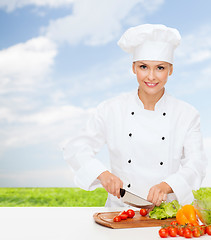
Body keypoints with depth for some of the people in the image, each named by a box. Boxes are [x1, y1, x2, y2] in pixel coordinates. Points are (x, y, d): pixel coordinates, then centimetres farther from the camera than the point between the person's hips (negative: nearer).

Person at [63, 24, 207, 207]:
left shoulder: (187, 115, 2)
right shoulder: (111, 110, 0)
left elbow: (196, 164, -4)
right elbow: (76, 149, 1)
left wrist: (167, 185, -23)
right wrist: (102, 173, -17)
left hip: (168, 210, 1)